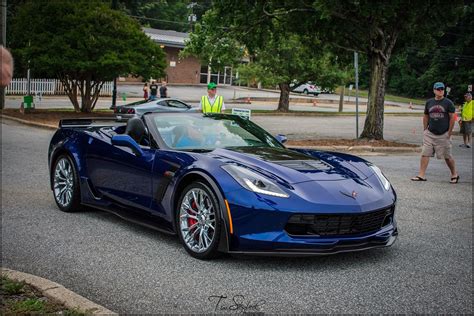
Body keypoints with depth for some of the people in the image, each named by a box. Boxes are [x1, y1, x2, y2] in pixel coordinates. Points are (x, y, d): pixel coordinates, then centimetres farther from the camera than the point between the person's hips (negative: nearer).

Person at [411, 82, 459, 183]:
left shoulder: (448, 103, -2)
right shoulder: (429, 102, 9)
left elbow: (452, 117, -3)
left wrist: (449, 132, -7)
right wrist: (425, 130, 10)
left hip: (443, 135, -3)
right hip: (430, 133, 3)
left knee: (447, 156, 4)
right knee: (425, 154, -3)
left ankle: (454, 175, 21)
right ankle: (421, 175, -1)